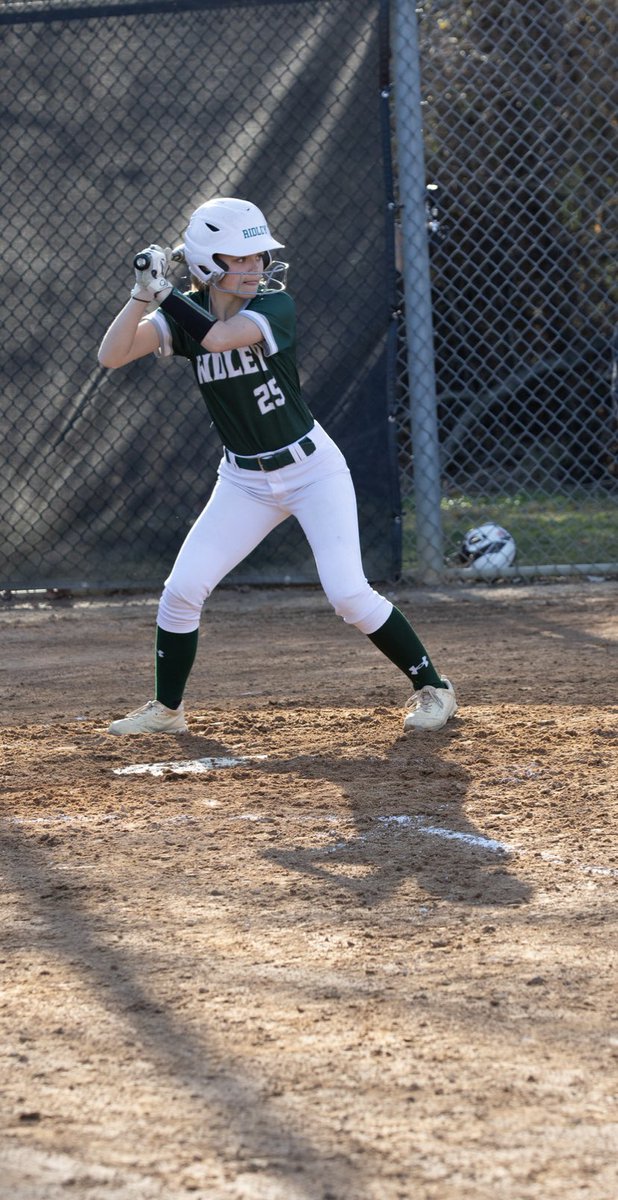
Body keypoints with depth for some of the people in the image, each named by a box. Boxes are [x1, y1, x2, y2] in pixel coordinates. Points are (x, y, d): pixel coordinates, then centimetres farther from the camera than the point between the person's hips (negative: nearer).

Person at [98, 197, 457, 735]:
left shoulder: (275, 306, -16)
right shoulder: (185, 316, -5)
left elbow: (219, 335, -35)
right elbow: (111, 355, -19)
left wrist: (165, 294, -26)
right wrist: (144, 293, -31)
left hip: (313, 468, -4)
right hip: (244, 482, 4)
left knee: (348, 593, -13)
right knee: (183, 589, -3)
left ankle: (432, 687, 2)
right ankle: (167, 709, 15)